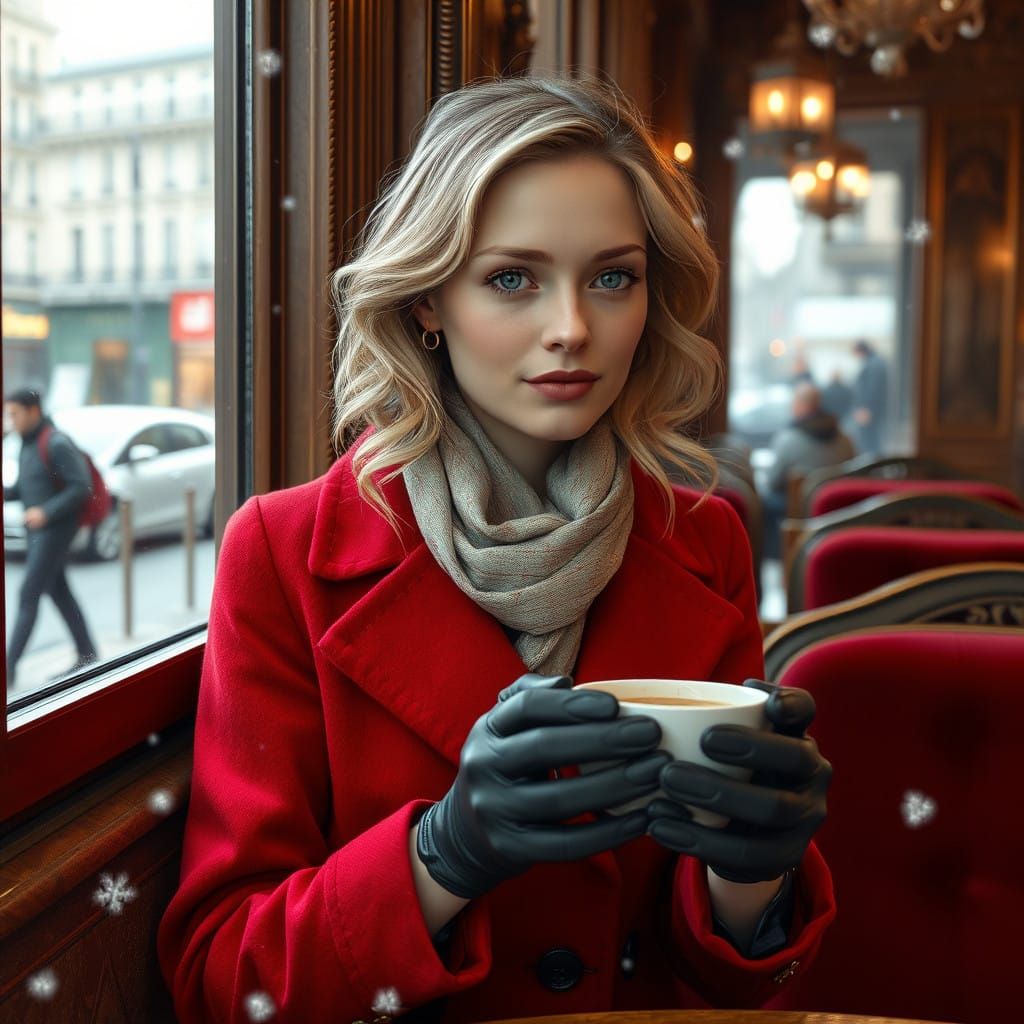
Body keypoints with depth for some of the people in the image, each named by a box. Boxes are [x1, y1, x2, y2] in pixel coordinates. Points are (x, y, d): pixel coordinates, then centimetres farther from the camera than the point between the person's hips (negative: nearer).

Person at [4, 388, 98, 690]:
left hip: (55, 529, -9)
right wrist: (4, 494, -2)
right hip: (37, 528, 9)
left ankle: (8, 668, -8)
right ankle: (87, 656, 23)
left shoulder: (57, 444, -18)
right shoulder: (28, 443, 11)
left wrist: (46, 512, -24)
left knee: (28, 595, -10)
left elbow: (82, 486, -20)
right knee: (59, 593, 13)